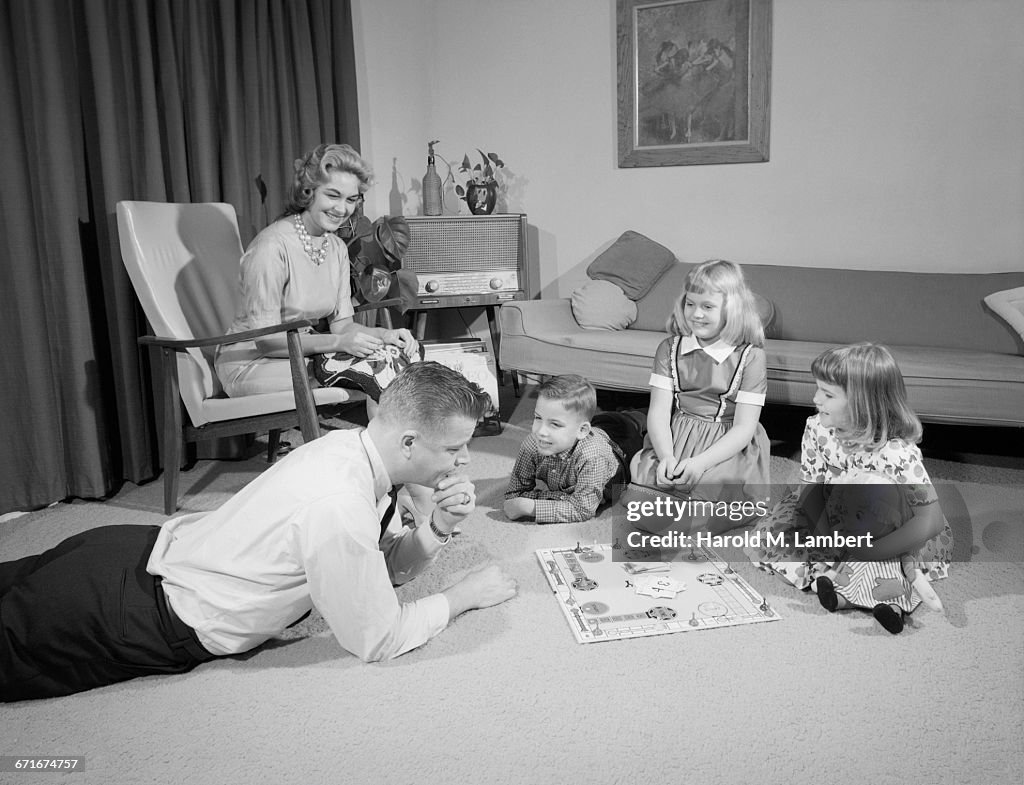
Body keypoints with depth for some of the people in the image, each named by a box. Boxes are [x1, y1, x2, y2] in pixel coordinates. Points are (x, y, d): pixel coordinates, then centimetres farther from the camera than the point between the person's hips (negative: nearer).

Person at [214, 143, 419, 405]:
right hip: (251, 365, -8)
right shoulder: (272, 246, -19)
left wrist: (385, 334, -15)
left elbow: (342, 322, 4)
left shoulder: (337, 248, 7)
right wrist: (339, 342, -30)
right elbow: (266, 339, -21)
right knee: (375, 364, -26)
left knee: (401, 350, -14)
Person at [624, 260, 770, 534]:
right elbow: (658, 412, -2)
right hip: (675, 440, 2)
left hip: (729, 448, -2)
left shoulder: (750, 357, -4)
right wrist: (666, 456, -22)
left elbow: (744, 428, -9)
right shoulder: (669, 349, 4)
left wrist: (699, 463, -23)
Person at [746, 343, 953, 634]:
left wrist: (865, 552, -30)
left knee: (868, 484, -34)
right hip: (837, 529, 6)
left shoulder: (898, 453, -28)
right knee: (763, 540, -13)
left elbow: (932, 521, -28)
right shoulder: (817, 429, -13)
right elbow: (811, 489, -7)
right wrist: (824, 535, -25)